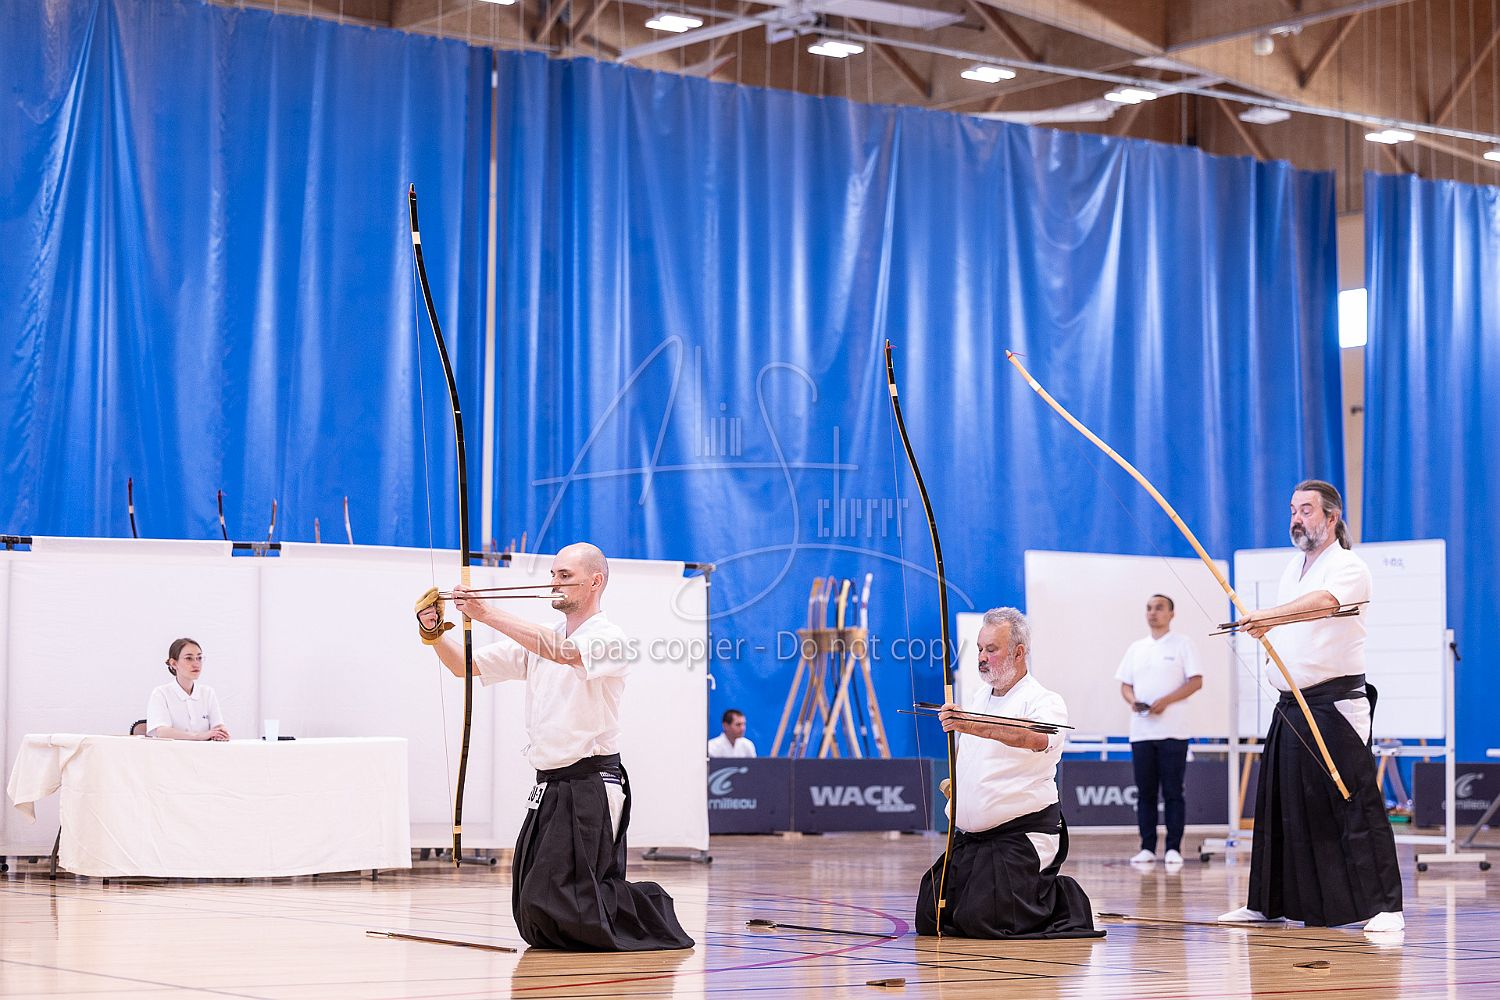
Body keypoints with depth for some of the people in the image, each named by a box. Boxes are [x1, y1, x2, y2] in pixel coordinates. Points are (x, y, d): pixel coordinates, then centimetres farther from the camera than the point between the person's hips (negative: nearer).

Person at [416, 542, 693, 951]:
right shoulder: (538, 639, 14)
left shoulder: (609, 639, -9)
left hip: (591, 785, -8)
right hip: (549, 786, 8)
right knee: (534, 913, 6)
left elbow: (565, 652, -30)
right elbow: (466, 666, 12)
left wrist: (488, 614, -33)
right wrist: (435, 634, -9)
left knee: (551, 899, -15)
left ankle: (653, 915, 6)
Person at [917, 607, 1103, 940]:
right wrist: (955, 787, 11)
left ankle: (1057, 898, 8)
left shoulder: (1044, 702, -11)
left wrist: (975, 727, -50)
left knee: (982, 921, -21)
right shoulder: (972, 701, 14)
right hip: (968, 837, 8)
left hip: (1021, 836, -8)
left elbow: (1038, 738, -36)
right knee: (929, 919, 0)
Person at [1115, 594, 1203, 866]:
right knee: (1145, 792, 4)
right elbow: (1125, 684, 16)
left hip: (1172, 731, -4)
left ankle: (1173, 848, -1)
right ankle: (1147, 847, 8)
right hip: (1141, 730, 4)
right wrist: (1132, 700, -7)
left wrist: (1166, 701, -15)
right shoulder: (1136, 648, 16)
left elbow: (1196, 681, -4)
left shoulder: (1181, 644, 3)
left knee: (1173, 792, -3)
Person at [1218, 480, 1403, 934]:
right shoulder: (1294, 566, 17)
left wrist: (1268, 614, -44)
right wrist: (1262, 626, 5)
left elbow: (1322, 601, -31)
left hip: (1336, 705, -8)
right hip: (1291, 706, 8)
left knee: (1356, 803, -12)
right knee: (1280, 803, 12)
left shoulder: (1348, 567, -10)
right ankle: (1268, 902, 22)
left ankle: (1384, 906, -11)